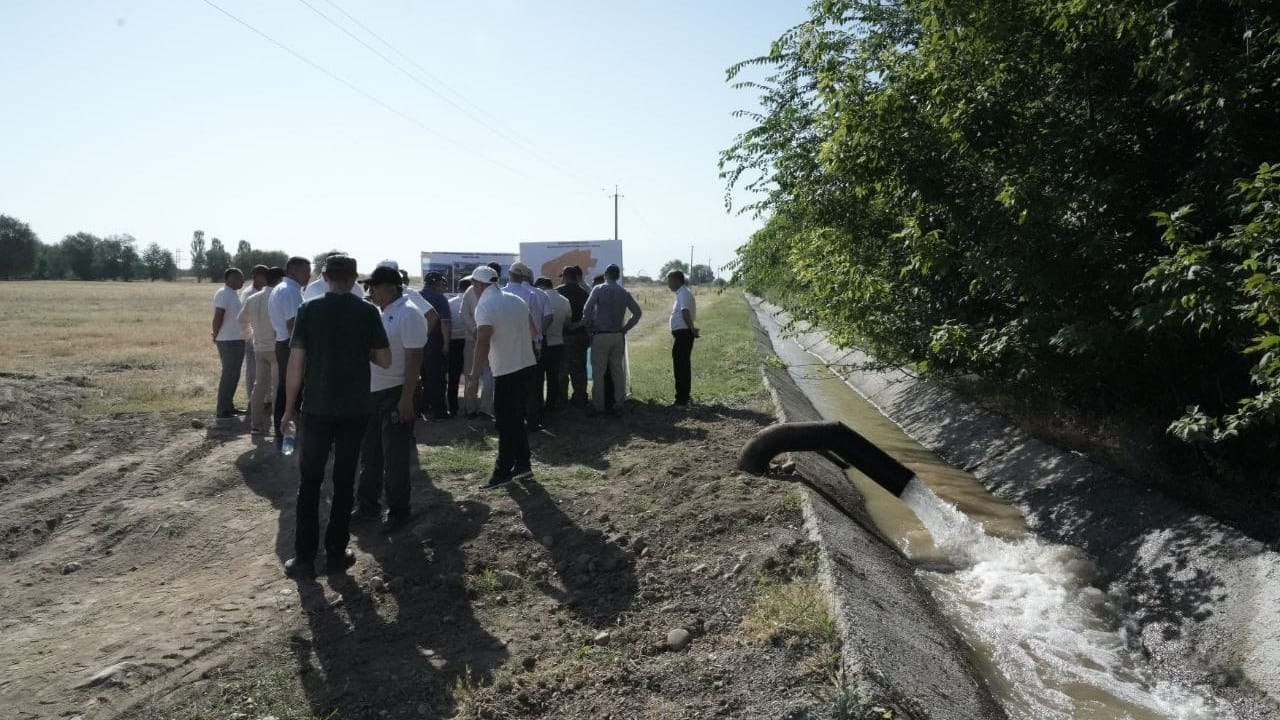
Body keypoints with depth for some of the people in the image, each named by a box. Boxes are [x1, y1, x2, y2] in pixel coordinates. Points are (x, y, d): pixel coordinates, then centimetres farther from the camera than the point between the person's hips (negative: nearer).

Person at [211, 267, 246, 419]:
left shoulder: (233, 293, 15)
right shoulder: (223, 293, -14)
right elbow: (218, 317, -20)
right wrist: (215, 336, -11)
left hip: (237, 340, 9)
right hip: (229, 341, -9)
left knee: (233, 375, 14)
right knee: (229, 375, -5)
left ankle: (229, 407, 22)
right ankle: (222, 409, 1)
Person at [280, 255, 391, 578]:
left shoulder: (309, 309, -5)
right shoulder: (368, 312, -4)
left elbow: (295, 363, -6)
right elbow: (385, 361, -1)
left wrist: (289, 407, 3)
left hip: (316, 409, 0)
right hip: (355, 410, 1)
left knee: (309, 483, 10)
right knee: (344, 482, 10)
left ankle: (304, 557, 12)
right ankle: (336, 554, 17)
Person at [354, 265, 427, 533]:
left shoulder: (408, 314, -15)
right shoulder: (380, 312, 11)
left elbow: (414, 359, -19)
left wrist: (406, 399, -23)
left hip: (395, 395, -9)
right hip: (371, 393, 9)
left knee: (395, 458, 2)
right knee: (370, 454, 16)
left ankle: (398, 512, 15)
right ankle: (367, 505, 29)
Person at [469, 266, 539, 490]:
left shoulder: (485, 306, -12)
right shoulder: (517, 300, 11)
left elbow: (483, 343, -23)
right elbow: (534, 332, 20)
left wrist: (474, 375, -22)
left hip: (506, 371, -8)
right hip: (527, 365, 8)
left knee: (506, 423, -1)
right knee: (517, 419, 17)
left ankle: (503, 471, 5)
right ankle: (523, 465, 21)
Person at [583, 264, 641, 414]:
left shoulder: (598, 289, -5)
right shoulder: (624, 293, 7)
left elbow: (587, 310, -13)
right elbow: (637, 312, 6)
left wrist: (590, 327, -1)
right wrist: (625, 328, 10)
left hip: (600, 336, -4)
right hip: (618, 336, 4)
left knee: (598, 372, 0)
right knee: (618, 371, 9)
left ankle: (598, 405, 1)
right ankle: (618, 404, 13)